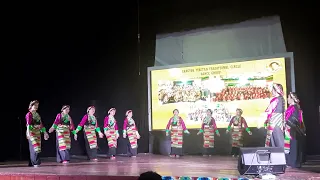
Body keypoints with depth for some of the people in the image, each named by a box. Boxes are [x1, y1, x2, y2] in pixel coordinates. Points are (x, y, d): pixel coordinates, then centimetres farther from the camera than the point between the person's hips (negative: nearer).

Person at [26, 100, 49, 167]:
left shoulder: (37, 114, 15)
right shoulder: (29, 114, -7)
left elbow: (41, 124, 19)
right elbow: (28, 124, -19)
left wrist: (45, 132, 19)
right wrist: (28, 133, -31)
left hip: (38, 132, 8)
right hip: (32, 132, -8)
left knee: (38, 148, 8)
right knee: (35, 147, -12)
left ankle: (32, 163, 15)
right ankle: (36, 162, -9)